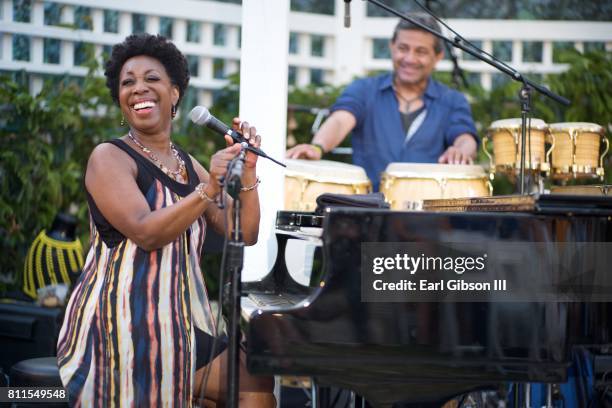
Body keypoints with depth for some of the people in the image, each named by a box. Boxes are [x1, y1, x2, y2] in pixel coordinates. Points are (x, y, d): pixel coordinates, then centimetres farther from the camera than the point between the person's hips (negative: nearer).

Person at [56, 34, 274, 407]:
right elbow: (146, 233, -20)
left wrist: (248, 170, -3)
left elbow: (244, 235, 10)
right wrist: (209, 190, -30)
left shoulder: (188, 165, 15)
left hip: (181, 323, 6)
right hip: (123, 322, -6)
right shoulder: (110, 158, -5)